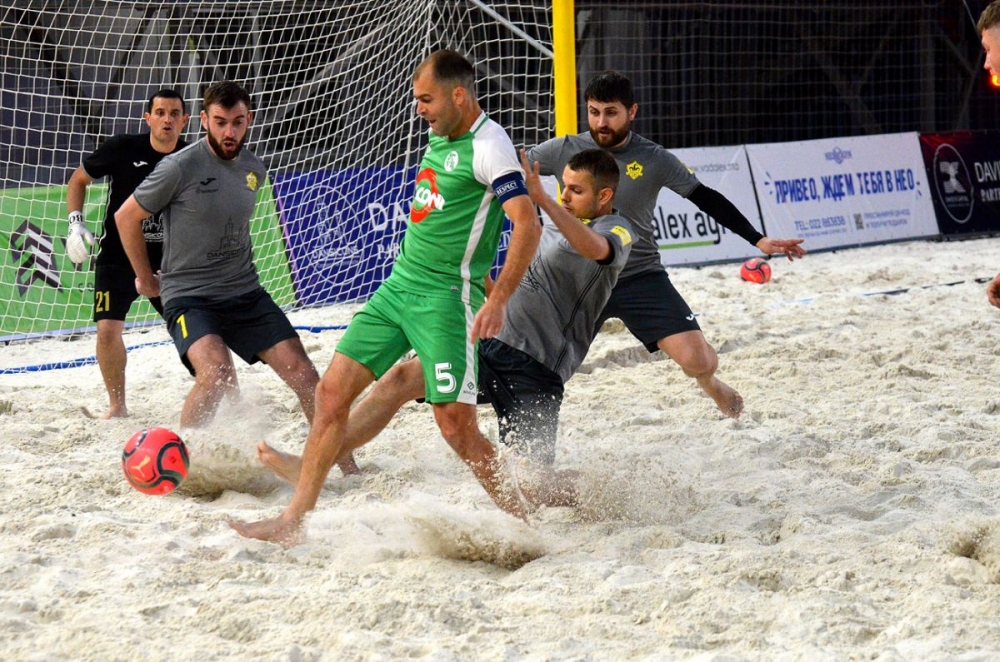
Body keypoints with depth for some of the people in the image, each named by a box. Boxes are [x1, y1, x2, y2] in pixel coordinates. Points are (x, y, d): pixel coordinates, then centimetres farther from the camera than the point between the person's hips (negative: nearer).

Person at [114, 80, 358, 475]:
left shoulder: (254, 170, 7)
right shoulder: (181, 168, -12)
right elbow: (126, 217, -1)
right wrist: (146, 279, 7)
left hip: (246, 293, 6)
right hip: (189, 296, -6)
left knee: (302, 372, -5)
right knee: (217, 373, -31)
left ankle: (348, 467, 3)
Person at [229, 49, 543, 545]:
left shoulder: (487, 146, -14)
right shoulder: (440, 136, 14)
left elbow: (528, 225, -23)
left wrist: (498, 299, -32)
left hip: (444, 298, -9)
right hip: (397, 285, 9)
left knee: (456, 425, -9)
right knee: (332, 391, 2)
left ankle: (519, 522, 10)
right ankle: (293, 521, 6)